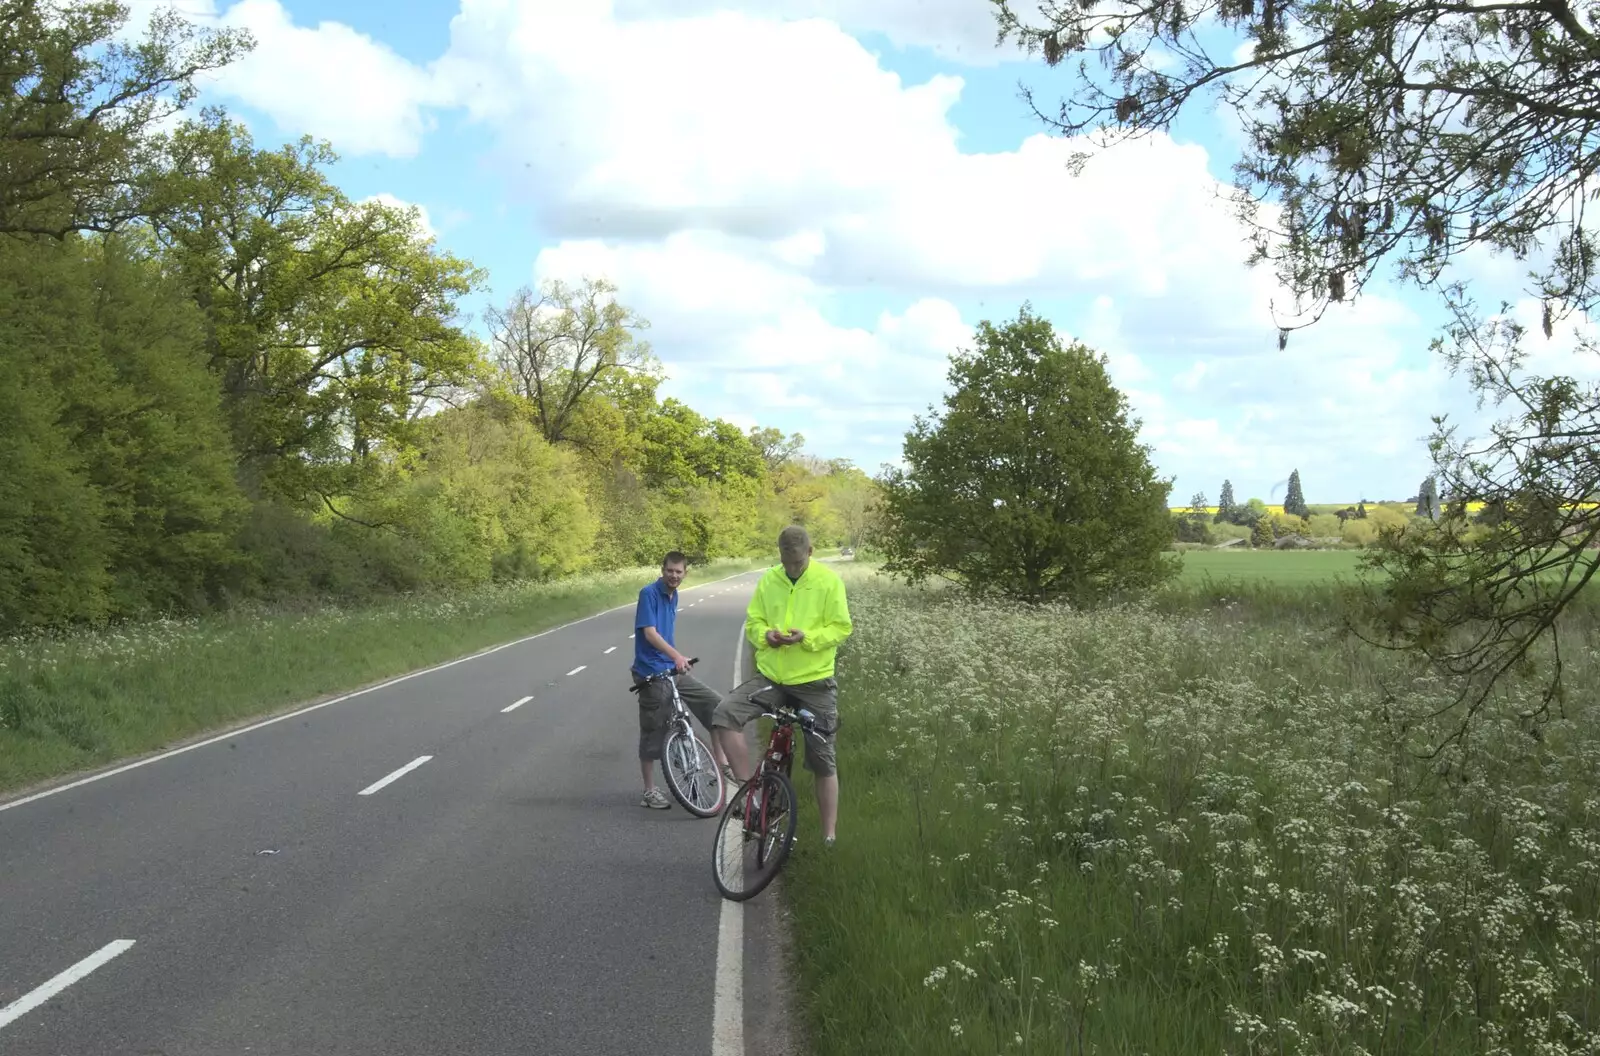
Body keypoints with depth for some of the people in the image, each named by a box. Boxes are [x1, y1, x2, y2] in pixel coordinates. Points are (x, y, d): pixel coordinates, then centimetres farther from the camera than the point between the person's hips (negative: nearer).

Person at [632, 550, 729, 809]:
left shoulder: (673, 596, 11)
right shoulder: (649, 593, -13)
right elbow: (649, 633, -23)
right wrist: (677, 655, -35)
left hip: (673, 670, 7)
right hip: (652, 674, -7)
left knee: (714, 704, 0)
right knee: (653, 733, 0)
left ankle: (720, 762, 8)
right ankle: (650, 792, 11)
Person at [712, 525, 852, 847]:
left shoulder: (829, 580, -6)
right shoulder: (768, 580, 3)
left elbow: (841, 627, -7)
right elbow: (753, 622, 9)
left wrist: (807, 637, -23)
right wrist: (766, 635, -14)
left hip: (814, 681, -3)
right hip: (770, 676, 3)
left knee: (823, 760, 4)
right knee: (725, 713, -22)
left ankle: (829, 834, 17)